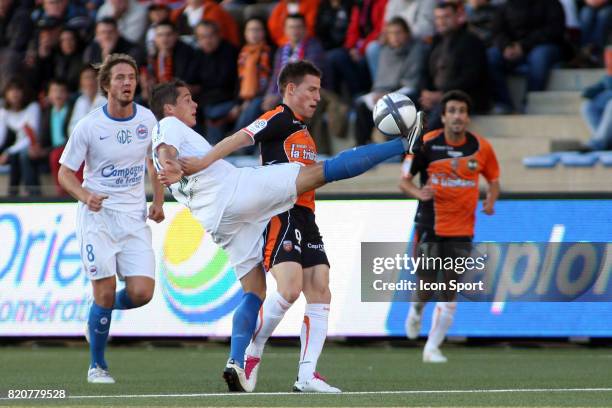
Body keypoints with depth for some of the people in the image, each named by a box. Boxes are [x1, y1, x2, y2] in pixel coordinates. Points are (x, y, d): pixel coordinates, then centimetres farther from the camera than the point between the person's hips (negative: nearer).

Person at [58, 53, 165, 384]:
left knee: (142, 292, -10)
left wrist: (158, 200, 14)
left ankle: (103, 309, 25)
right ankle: (97, 366, 9)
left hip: (134, 216, 3)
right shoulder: (89, 126, -9)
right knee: (105, 293, -10)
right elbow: (65, 172, -3)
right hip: (97, 214, -3)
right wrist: (85, 196, -22)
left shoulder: (147, 119, 2)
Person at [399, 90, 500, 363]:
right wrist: (419, 193, -23)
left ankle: (432, 348, 9)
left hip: (462, 229, 1)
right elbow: (404, 181, -1)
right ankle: (416, 311, 36)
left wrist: (491, 200, -6)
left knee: (449, 296, -3)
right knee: (426, 287, -1)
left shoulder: (481, 148, 0)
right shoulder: (426, 144, -7)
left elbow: (494, 179, 15)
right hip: (429, 226, -1)